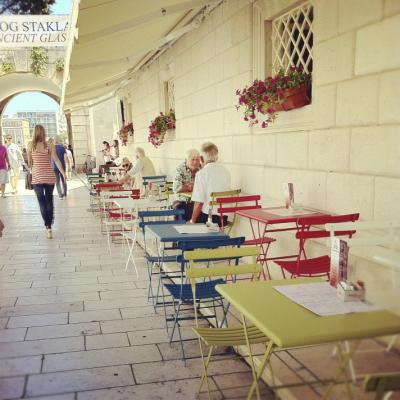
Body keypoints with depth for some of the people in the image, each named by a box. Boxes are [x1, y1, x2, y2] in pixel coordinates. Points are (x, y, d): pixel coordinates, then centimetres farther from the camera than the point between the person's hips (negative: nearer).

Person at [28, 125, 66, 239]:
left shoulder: (31, 146, -2)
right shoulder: (50, 146, -2)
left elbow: (29, 162, 5)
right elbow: (56, 160, -8)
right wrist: (63, 174, -6)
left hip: (37, 177, -1)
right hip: (49, 176, 1)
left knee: (42, 202, 0)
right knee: (49, 201, 16)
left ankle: (48, 227, -11)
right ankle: (49, 225, 25)